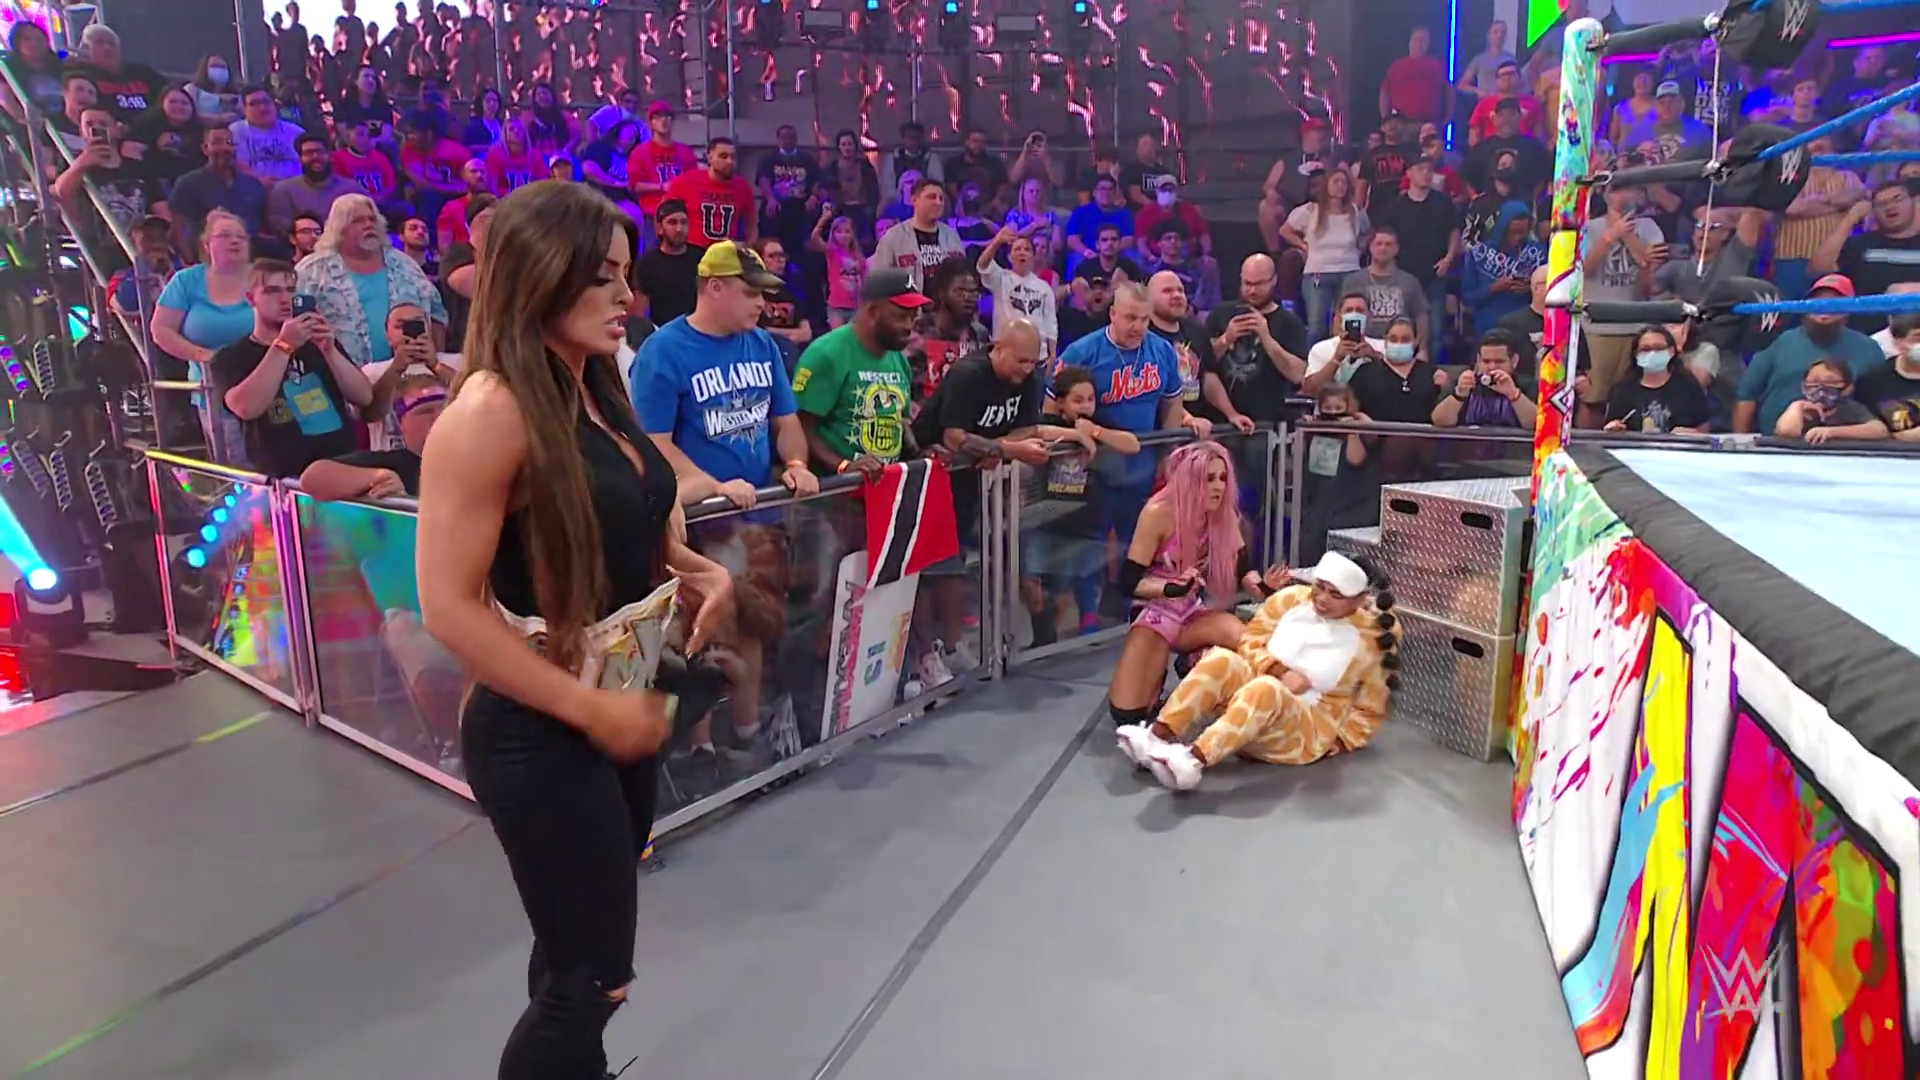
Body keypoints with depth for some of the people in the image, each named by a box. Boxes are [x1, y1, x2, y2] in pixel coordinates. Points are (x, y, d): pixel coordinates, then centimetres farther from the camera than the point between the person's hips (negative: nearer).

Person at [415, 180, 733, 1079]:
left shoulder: (599, 391, 5)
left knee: (581, 956, 23)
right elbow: (449, 608, -21)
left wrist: (699, 573, -2)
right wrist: (589, 708, -20)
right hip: (540, 733, -8)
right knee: (593, 975, 4)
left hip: (623, 711, 8)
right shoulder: (490, 412, -20)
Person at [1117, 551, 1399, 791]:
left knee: (1265, 690, -38)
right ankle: (1158, 735, -37)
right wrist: (1277, 670, -11)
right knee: (1221, 660, -27)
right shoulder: (1292, 598, 2)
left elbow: (1371, 709, 5)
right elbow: (1251, 640, 6)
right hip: (1250, 699, 4)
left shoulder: (1372, 638, -5)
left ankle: (1194, 759, -53)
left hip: (1309, 730, -4)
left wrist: (1343, 739, -6)